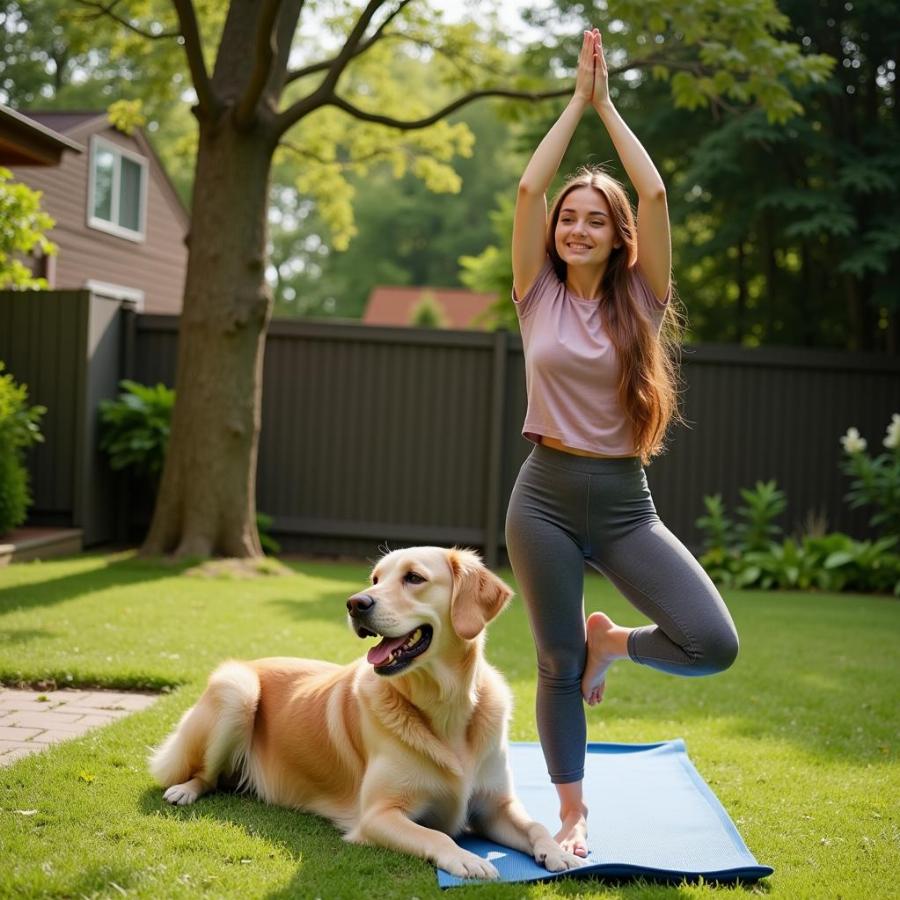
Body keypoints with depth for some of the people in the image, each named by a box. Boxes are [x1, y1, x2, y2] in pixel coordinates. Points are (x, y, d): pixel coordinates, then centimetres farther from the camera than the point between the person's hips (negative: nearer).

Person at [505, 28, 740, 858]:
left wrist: (609, 105, 0)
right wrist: (578, 98, -1)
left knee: (714, 644, -13)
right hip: (547, 496, 0)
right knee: (558, 662, 5)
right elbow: (528, 188, -6)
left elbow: (656, 194, -7)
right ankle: (572, 813, 24)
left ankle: (610, 642, 17)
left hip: (625, 502, 1)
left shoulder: (640, 300, 2)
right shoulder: (540, 296, 3)